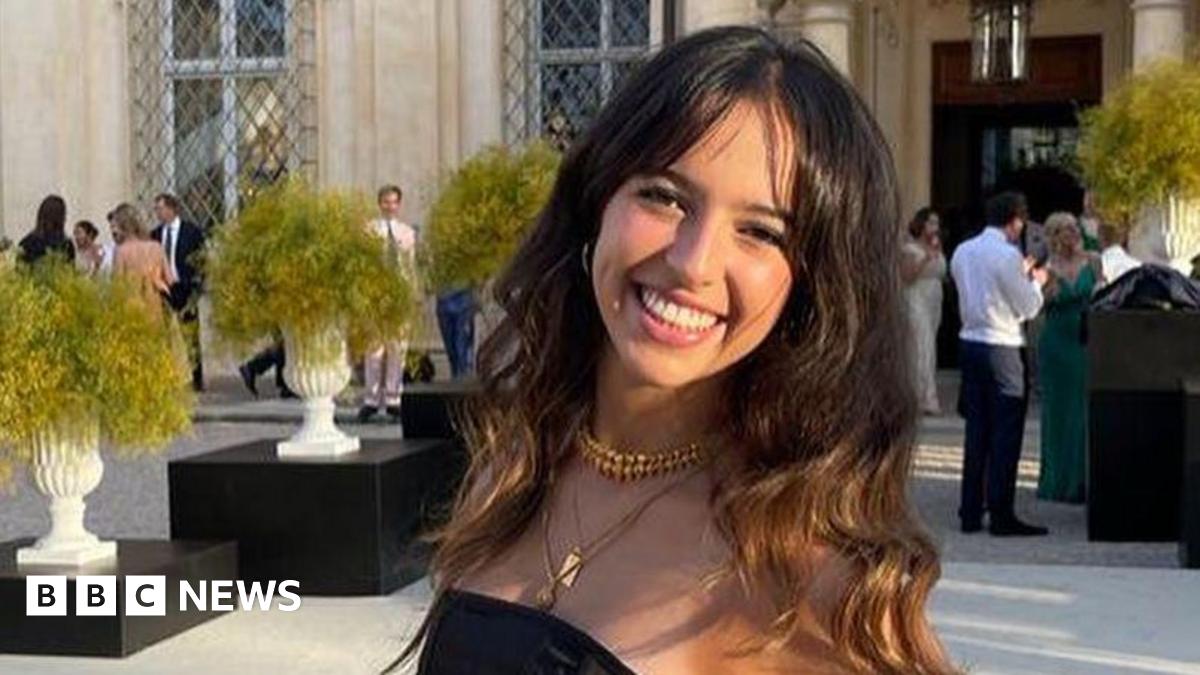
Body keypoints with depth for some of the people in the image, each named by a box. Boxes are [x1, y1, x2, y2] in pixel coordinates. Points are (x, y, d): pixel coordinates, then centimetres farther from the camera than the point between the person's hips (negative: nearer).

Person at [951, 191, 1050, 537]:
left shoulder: (962, 252, 9)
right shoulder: (1008, 255, -14)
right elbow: (1028, 308, -8)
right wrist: (1036, 281, 11)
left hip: (969, 343, 7)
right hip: (1001, 349, -7)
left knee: (976, 431, 12)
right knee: (1006, 434, -1)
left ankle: (970, 513, 16)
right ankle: (1001, 515, 1)